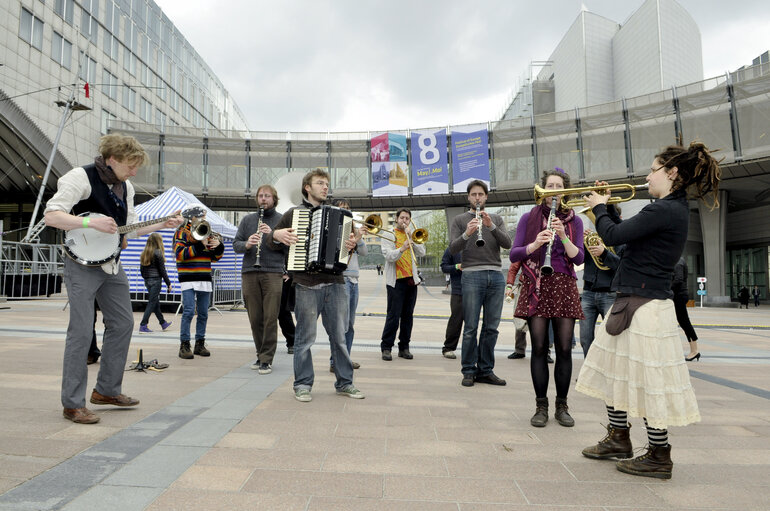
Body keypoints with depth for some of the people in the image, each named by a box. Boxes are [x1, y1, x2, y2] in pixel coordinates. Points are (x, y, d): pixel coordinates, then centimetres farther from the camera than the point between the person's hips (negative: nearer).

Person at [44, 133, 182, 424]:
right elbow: (51, 216, -20)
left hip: (112, 264, 8)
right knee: (81, 330, -8)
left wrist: (161, 225, 4)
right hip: (83, 263, -8)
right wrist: (92, 222, -31)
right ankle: (73, 404, 3)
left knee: (123, 323, 10)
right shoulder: (81, 177, -13)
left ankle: (107, 390, 24)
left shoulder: (125, 187, 11)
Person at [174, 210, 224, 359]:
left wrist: (219, 246, -3)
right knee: (189, 311, -11)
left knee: (203, 313, 7)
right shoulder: (182, 232, 2)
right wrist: (200, 245, -17)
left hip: (205, 279, 5)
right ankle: (184, 345, -4)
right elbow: (180, 253, -12)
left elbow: (215, 257, 17)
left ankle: (200, 344, 16)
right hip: (188, 279, -5)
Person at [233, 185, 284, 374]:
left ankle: (266, 360, 0)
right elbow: (235, 245, 11)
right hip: (249, 273, 3)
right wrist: (247, 244, -10)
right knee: (255, 319, 6)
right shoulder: (247, 220, 16)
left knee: (270, 319, -6)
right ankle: (261, 355, 20)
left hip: (273, 273, -2)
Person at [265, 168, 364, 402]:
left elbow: (343, 241, 20)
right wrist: (276, 235, -10)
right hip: (306, 285, -3)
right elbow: (269, 242, 12)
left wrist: (351, 245, -3)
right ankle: (303, 384, 17)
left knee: (339, 336, 7)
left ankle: (345, 382, 19)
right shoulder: (293, 213, 8)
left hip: (335, 284, 3)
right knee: (305, 337, 3)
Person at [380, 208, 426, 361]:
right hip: (396, 281, -4)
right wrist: (402, 248, -28)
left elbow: (422, 252, 1)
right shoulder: (389, 235, 4)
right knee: (393, 315, -6)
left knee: (408, 315, 7)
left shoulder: (413, 236, 16)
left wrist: (411, 238, -8)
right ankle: (386, 347, 2)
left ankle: (404, 347, 15)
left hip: (412, 280, 4)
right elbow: (389, 256, -11)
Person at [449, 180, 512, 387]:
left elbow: (507, 243, 1)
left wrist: (491, 226, -14)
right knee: (471, 327, -3)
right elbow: (453, 248, -4)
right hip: (472, 276, -3)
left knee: (491, 327, 5)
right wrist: (466, 234, -23)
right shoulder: (459, 220, 9)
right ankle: (469, 371, 7)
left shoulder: (496, 219, 17)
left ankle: (486, 370, 14)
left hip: (496, 276, 3)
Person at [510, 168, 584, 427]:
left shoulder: (574, 221, 9)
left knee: (564, 349, 1)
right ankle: (541, 406, 10)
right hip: (536, 289, -1)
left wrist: (563, 236, -17)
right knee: (539, 348, -1)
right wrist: (535, 244, -19)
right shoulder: (528, 218, 6)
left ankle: (562, 406, 14)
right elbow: (513, 255, -1)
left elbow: (578, 258, -1)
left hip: (564, 289, 1)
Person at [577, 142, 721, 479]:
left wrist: (600, 208, -3)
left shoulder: (664, 210, -18)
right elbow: (626, 234, 20)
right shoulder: (674, 209, 14)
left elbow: (613, 236, -20)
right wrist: (608, 207, 14)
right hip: (632, 302, 11)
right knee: (614, 370, 17)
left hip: (645, 306, -11)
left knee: (648, 381, 0)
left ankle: (659, 457, 15)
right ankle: (618, 440, 31)